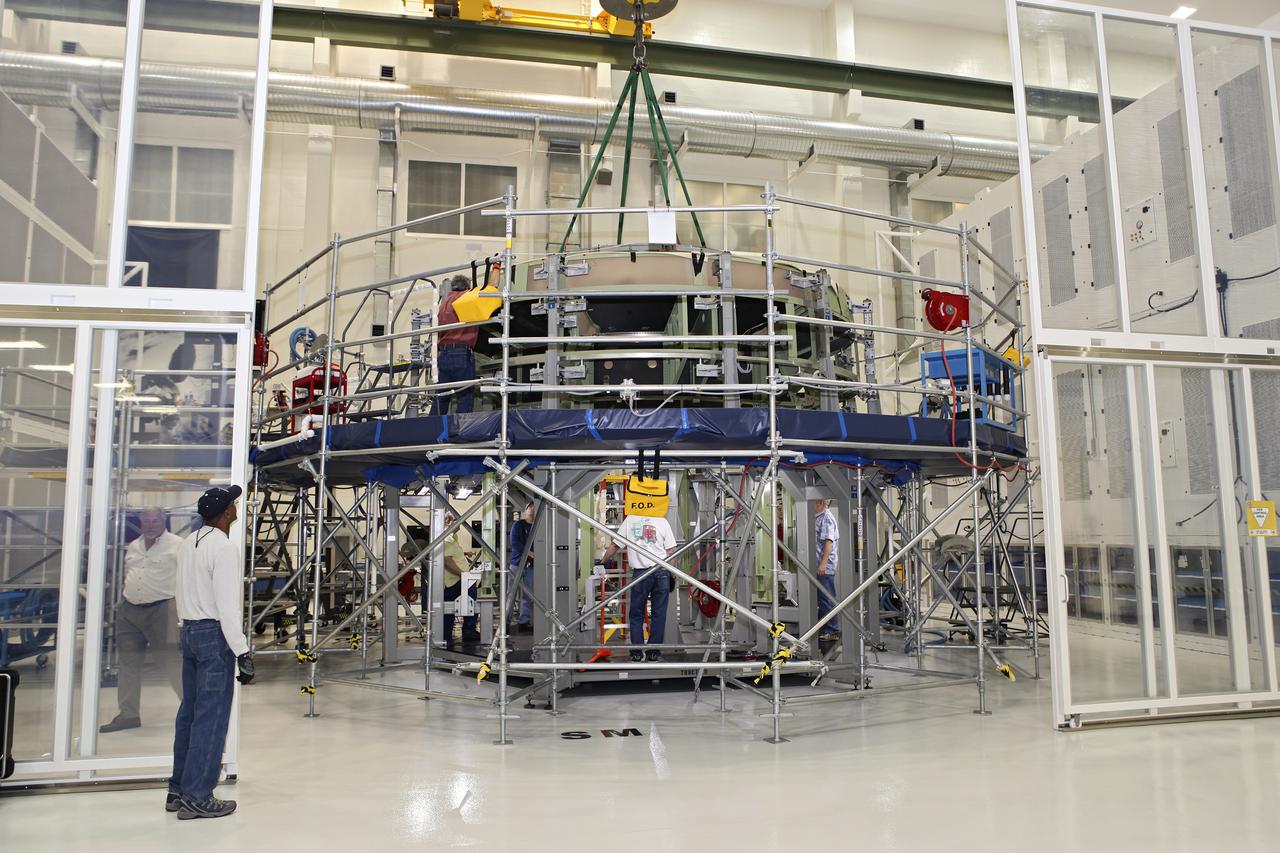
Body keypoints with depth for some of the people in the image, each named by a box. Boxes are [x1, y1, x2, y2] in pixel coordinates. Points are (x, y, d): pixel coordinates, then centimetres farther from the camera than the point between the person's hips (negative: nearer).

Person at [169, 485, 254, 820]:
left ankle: (178, 790, 22)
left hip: (189, 630, 9)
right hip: (215, 633, -9)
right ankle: (197, 797, 2)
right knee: (211, 717, -3)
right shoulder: (226, 546, -15)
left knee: (190, 712, 15)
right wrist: (242, 653, -17)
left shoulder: (188, 543, 11)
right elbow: (227, 605, -19)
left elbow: (186, 592, 14)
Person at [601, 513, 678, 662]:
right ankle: (654, 652, 11)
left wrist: (603, 561, 23)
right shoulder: (663, 521, 3)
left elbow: (614, 545, 8)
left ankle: (637, 652, 9)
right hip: (661, 572, 1)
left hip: (640, 573, 0)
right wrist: (672, 575, 8)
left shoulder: (629, 520, 3)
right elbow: (670, 551, 1)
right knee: (658, 614, 8)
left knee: (636, 614, 10)